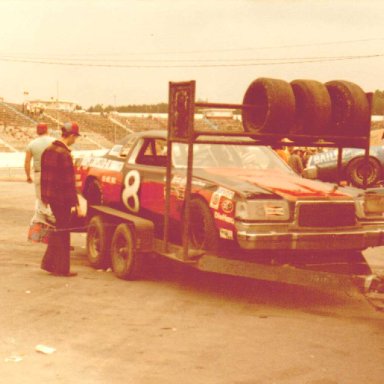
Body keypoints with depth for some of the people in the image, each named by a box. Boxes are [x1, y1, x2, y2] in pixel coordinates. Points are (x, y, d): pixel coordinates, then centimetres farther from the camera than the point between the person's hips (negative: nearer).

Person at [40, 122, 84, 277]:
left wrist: (44, 196, 22)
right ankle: (62, 268, 10)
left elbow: (44, 175, 15)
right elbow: (69, 182, -20)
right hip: (61, 198, -8)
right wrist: (76, 205, -17)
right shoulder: (64, 154, -19)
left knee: (58, 229, 20)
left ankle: (48, 262, 24)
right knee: (63, 232, 2)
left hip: (50, 196, 8)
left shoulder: (48, 150, 8)